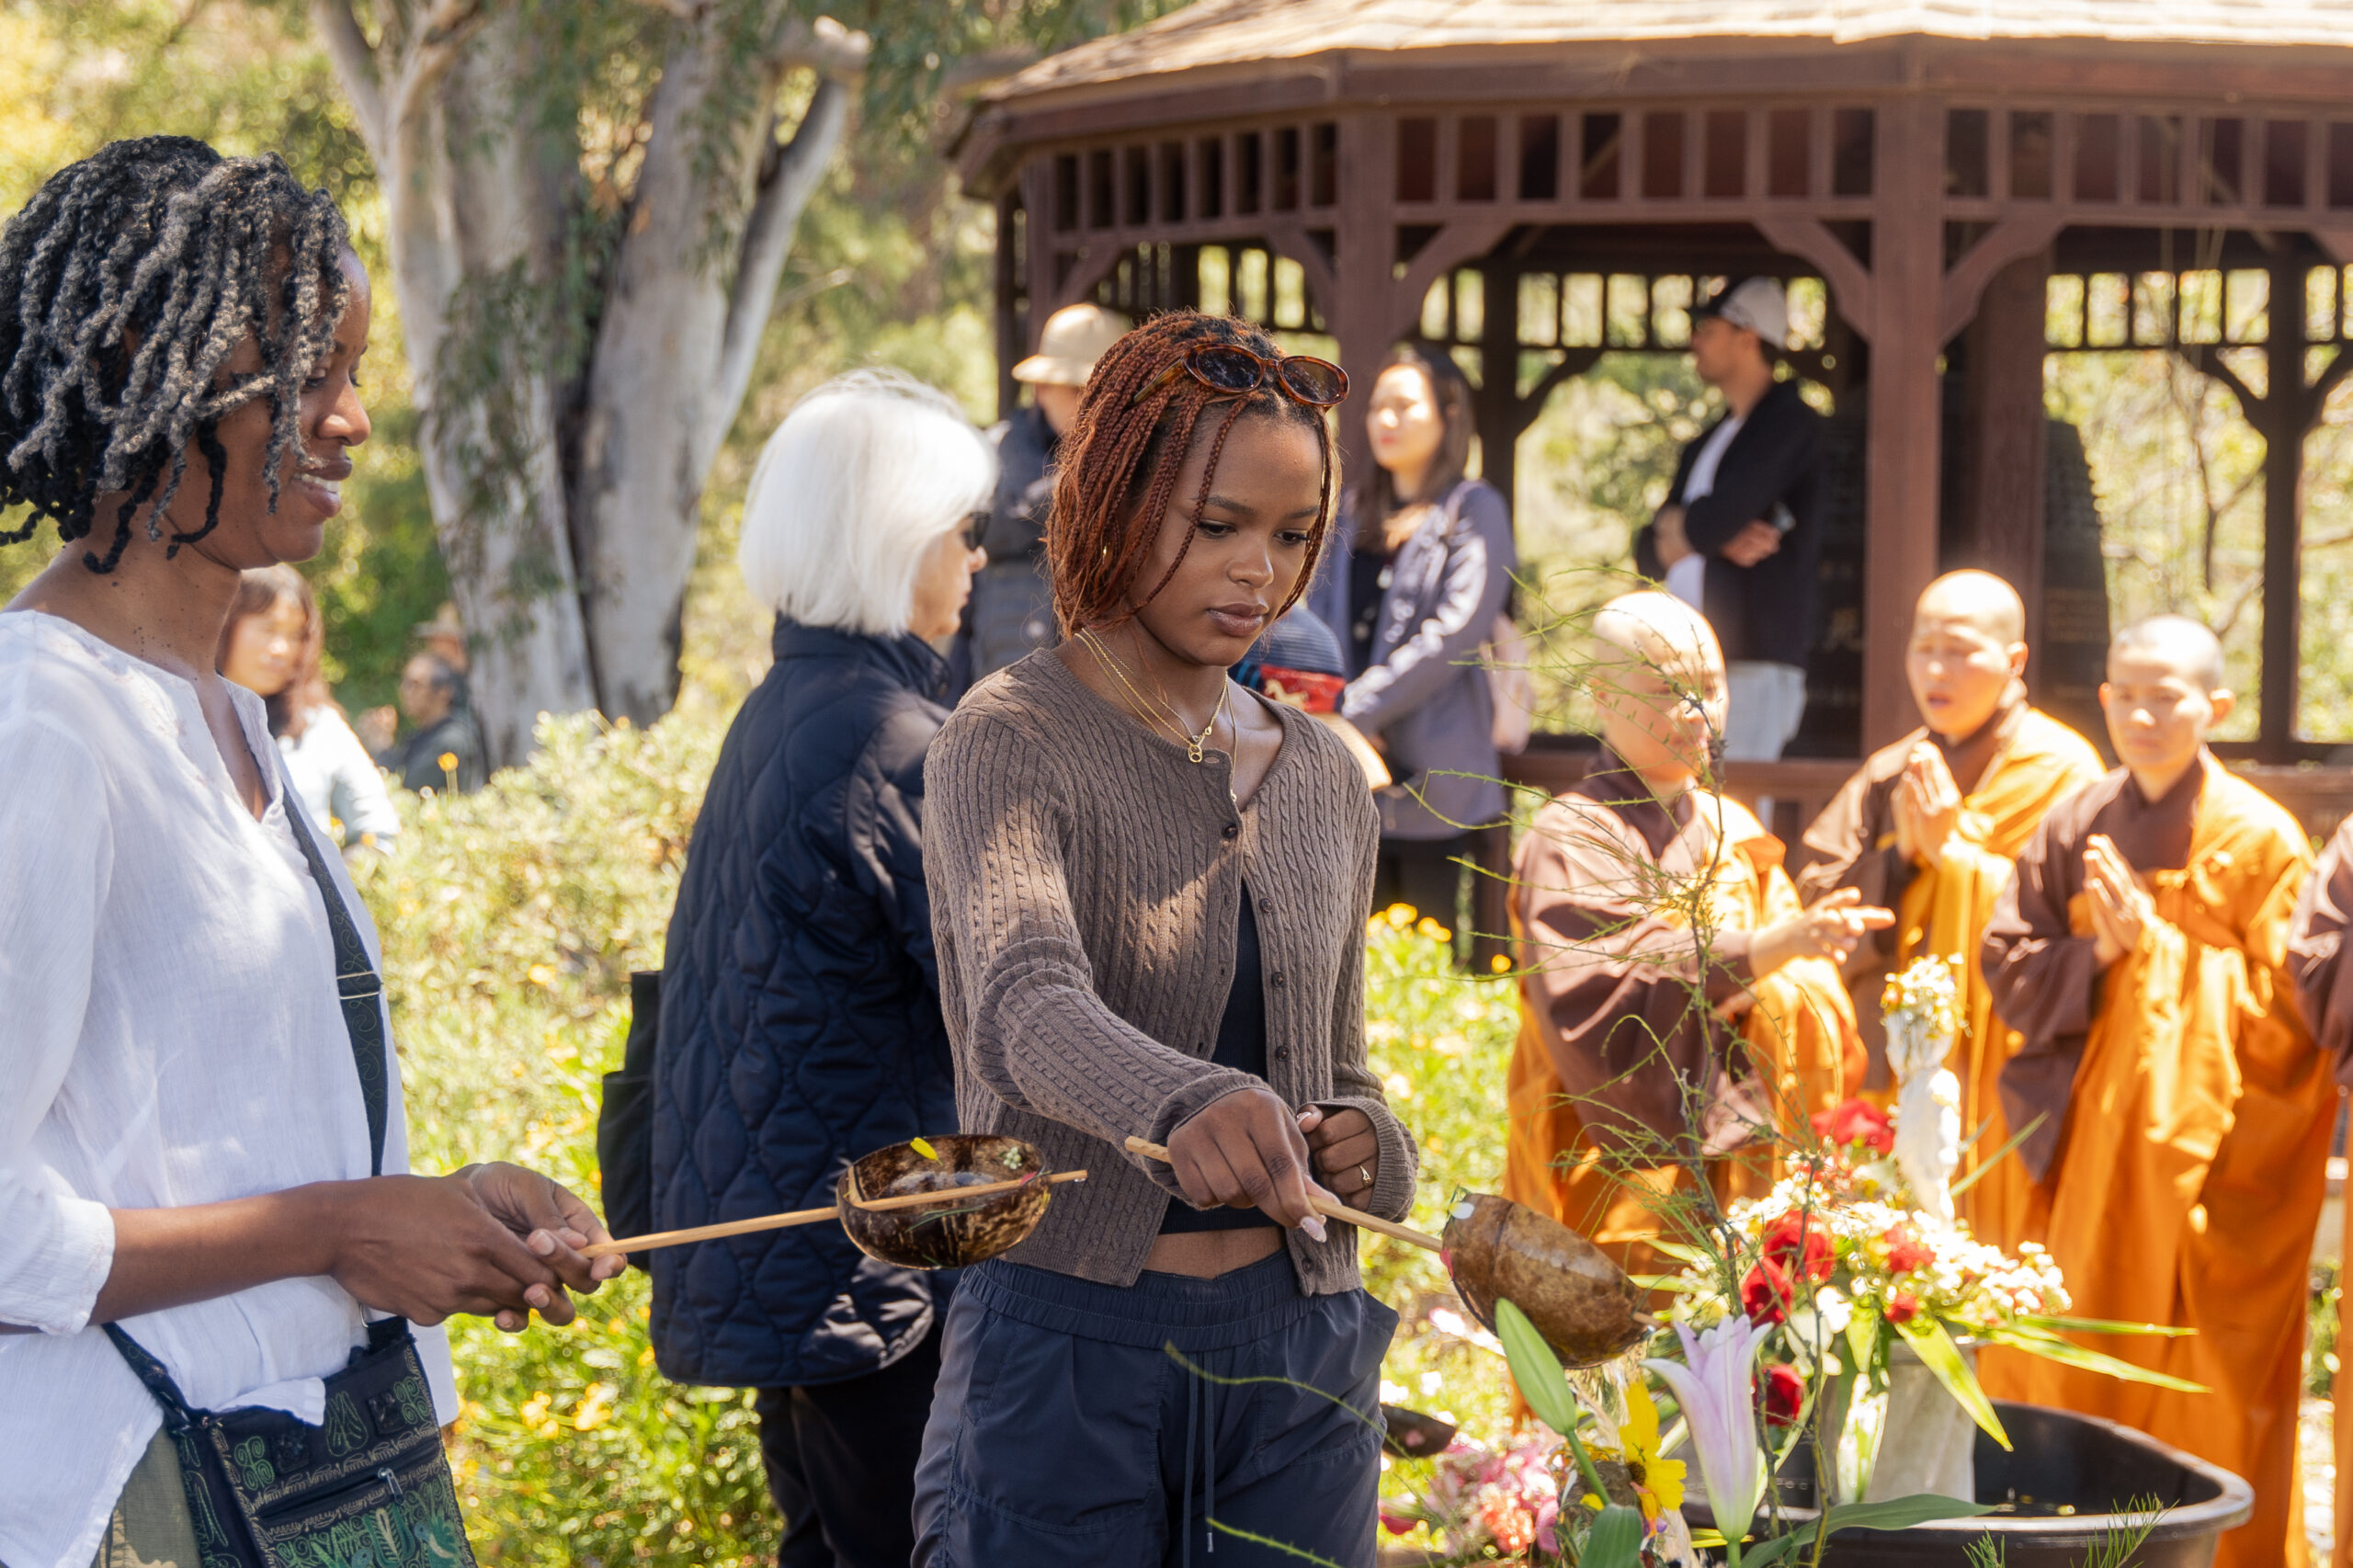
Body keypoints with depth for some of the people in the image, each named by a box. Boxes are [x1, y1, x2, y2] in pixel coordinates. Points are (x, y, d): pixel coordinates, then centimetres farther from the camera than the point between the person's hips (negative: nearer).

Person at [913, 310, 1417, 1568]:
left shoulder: (1322, 780, 11)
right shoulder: (1011, 744, -8)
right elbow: (1026, 1003, -27)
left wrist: (1365, 1144, -2)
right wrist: (1187, 1104, -47)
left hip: (1297, 1355, 5)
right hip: (1071, 1341, -5)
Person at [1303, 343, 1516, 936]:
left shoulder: (1473, 509, 0)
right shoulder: (1353, 514, 19)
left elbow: (1457, 631, -11)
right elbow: (1318, 617, 15)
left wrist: (1357, 708, -13)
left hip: (1429, 769, -5)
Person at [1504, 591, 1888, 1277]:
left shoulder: (1732, 830, 14)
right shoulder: (1571, 840, -5)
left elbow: (1824, 1007, 9)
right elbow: (1605, 1002, -21)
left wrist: (1762, 990, -14)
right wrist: (1759, 951, -30)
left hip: (1736, 1178, 5)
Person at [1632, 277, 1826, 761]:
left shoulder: (1790, 423, -3)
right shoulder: (1707, 444, 23)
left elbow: (1717, 518, -15)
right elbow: (1649, 553, 15)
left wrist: (1677, 526, 7)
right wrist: (1715, 537, -5)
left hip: (1753, 668, -8)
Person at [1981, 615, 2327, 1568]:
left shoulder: (2259, 840, -6)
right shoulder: (2074, 829, 7)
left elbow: (2284, 1007, -10)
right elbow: (2007, 964, 4)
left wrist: (2159, 948, -15)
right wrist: (2099, 956, -13)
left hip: (2205, 1156, -4)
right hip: (2090, 1136, 4)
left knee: (2203, 1389, 0)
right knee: (2066, 1370, 5)